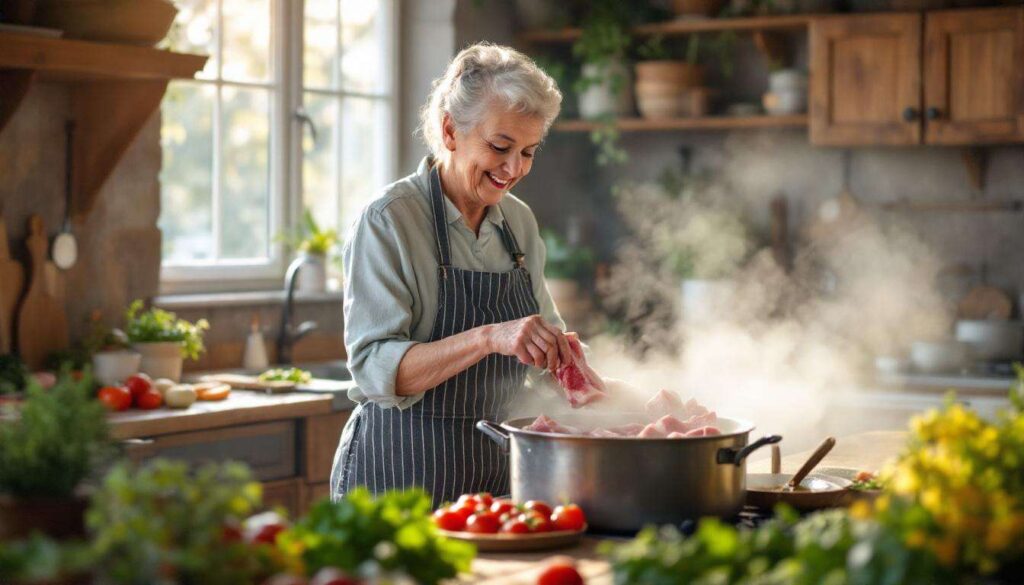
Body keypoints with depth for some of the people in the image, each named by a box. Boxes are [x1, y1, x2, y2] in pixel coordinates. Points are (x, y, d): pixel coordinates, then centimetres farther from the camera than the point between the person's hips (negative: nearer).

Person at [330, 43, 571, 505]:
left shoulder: (520, 221, 5)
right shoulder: (388, 221, -14)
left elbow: (542, 328, 17)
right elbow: (375, 368, -22)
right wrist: (487, 338, -33)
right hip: (398, 477, -6)